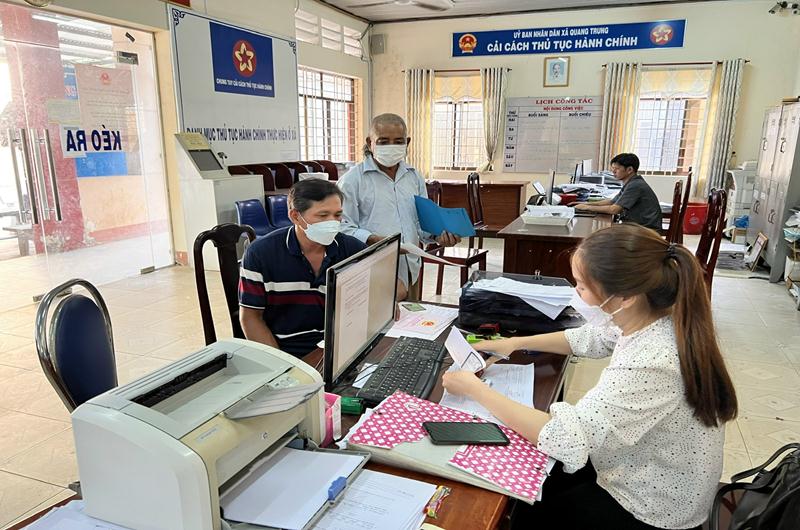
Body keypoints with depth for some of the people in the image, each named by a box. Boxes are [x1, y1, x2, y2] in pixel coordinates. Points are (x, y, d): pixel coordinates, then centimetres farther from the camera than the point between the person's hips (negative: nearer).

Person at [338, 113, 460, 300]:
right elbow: (343, 227, -11)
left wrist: (438, 235, -1)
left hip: (410, 270, 6)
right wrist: (372, 240, -25)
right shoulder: (352, 179, -4)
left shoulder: (414, 177, 14)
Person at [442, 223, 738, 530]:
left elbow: (564, 439, -37)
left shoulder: (650, 365, -39)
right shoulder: (653, 318, -13)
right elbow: (588, 338, 7)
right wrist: (515, 343, 0)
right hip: (644, 469, 7)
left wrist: (474, 388, -28)